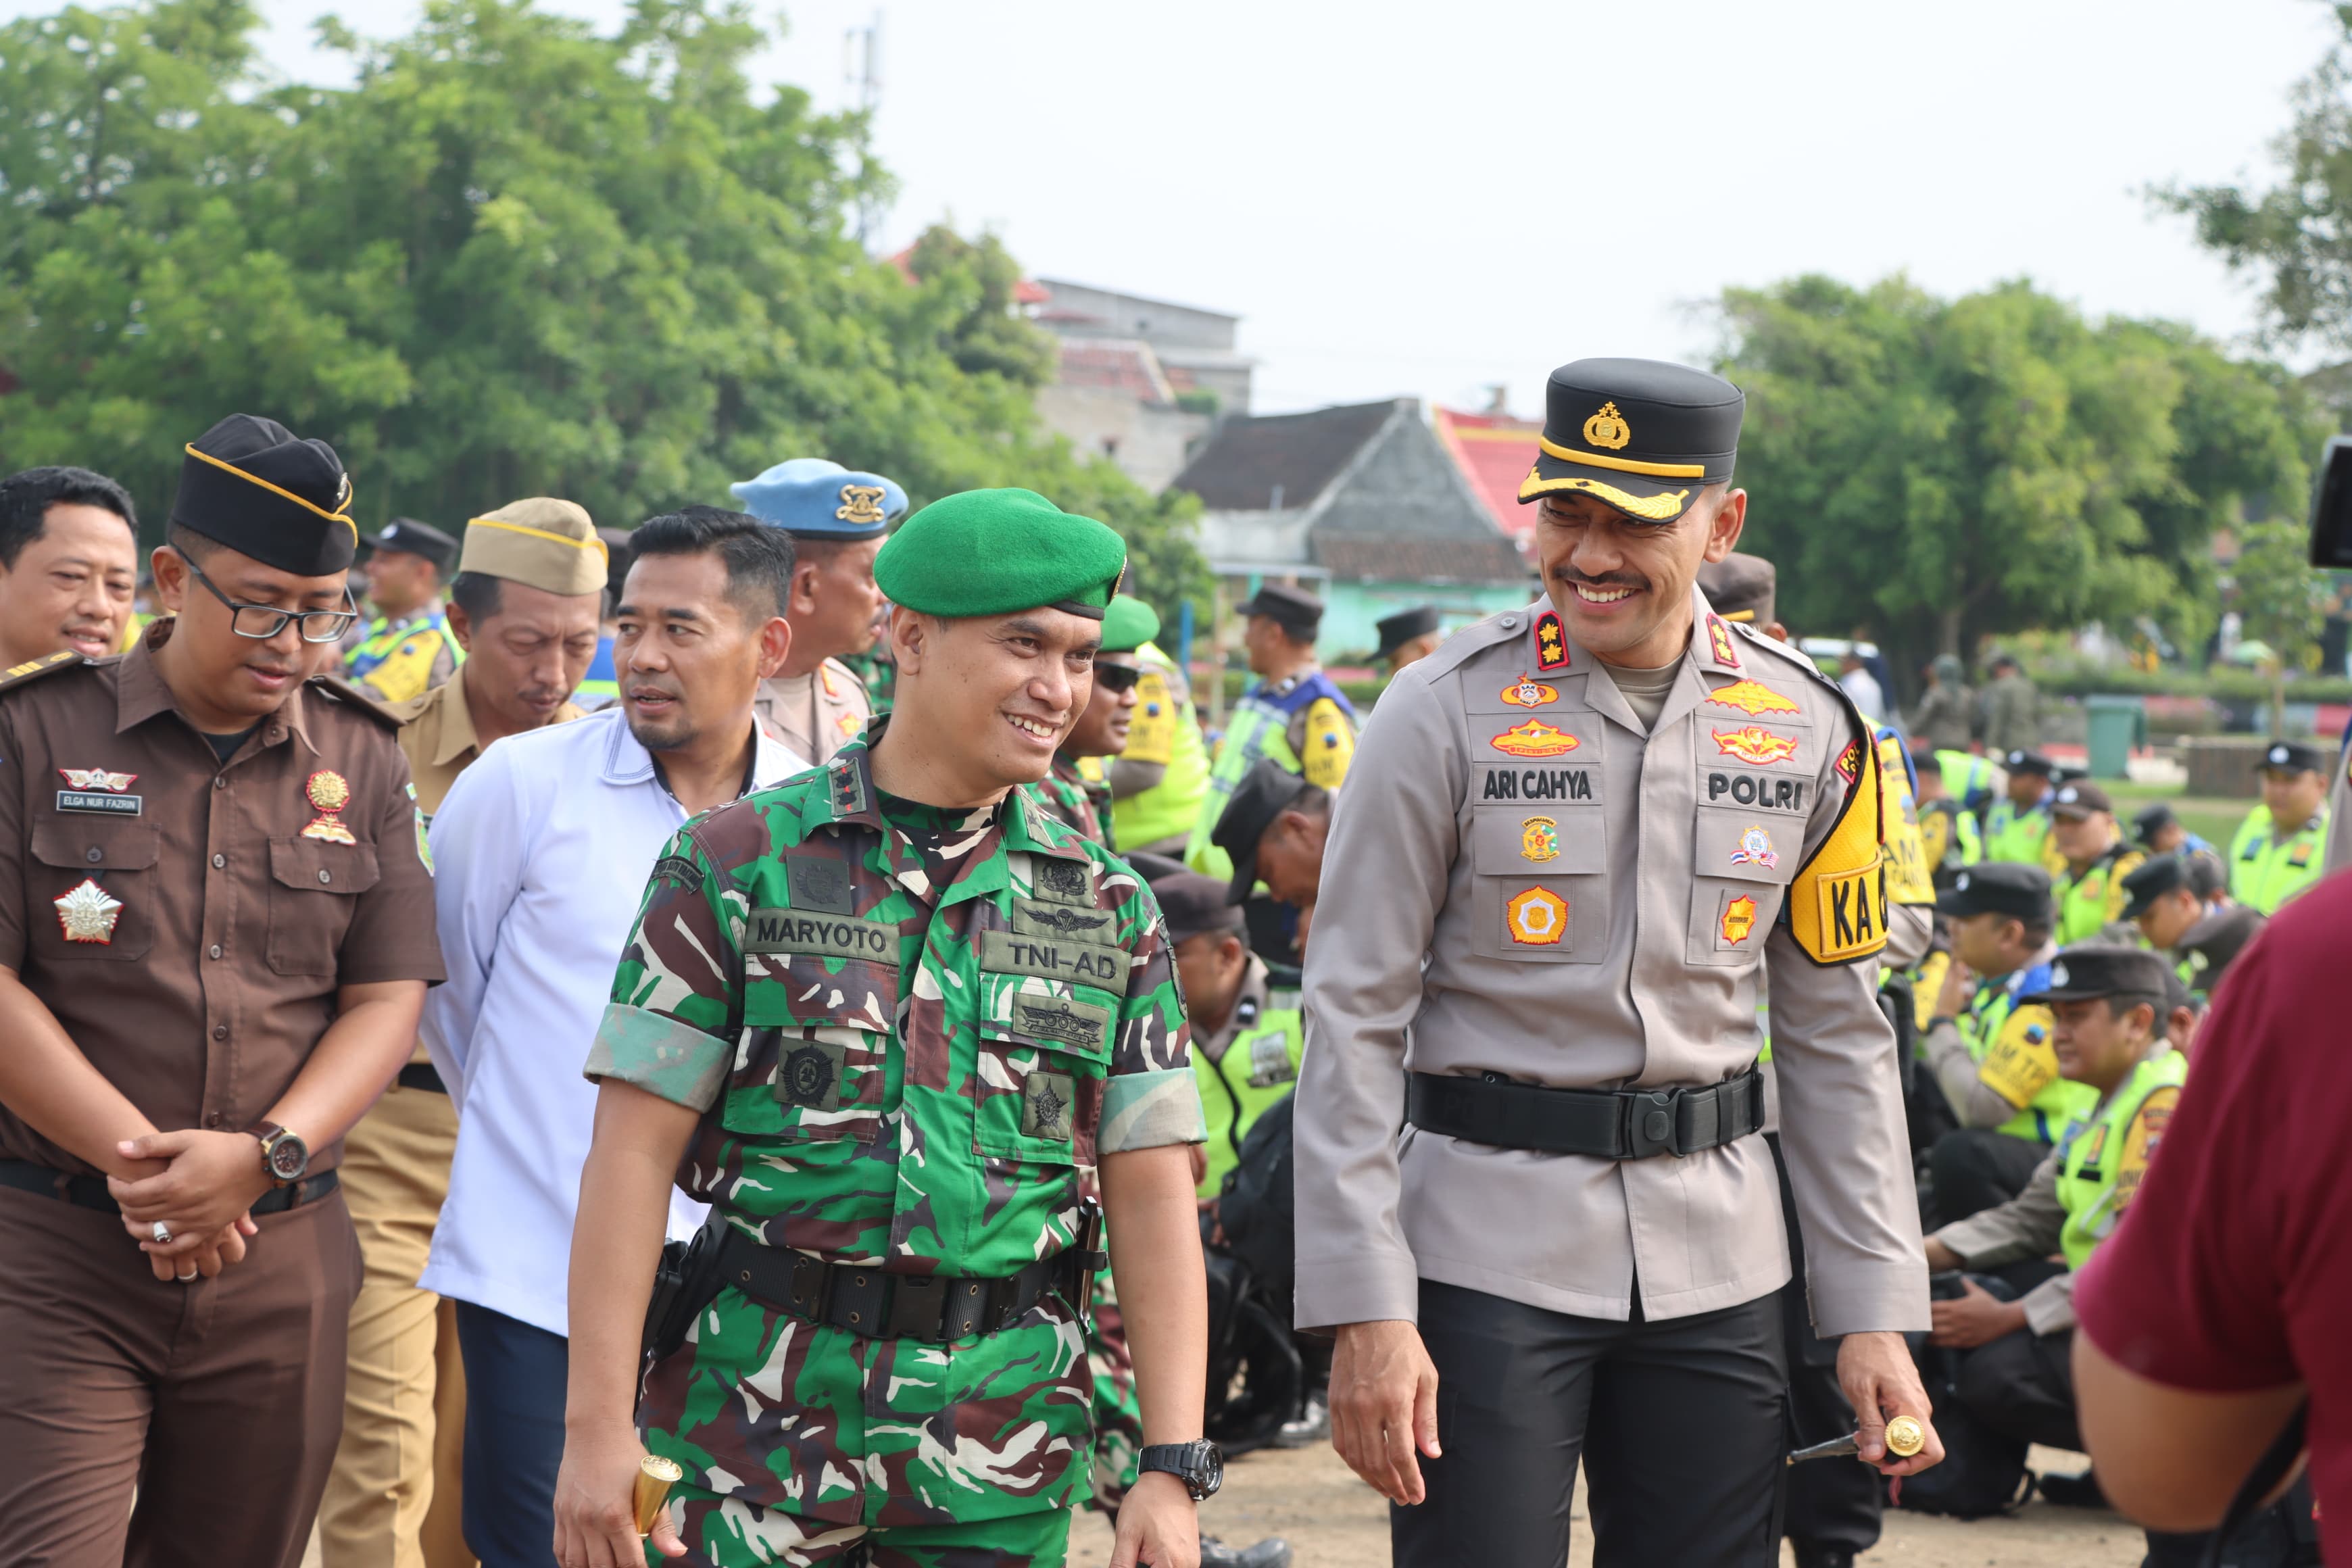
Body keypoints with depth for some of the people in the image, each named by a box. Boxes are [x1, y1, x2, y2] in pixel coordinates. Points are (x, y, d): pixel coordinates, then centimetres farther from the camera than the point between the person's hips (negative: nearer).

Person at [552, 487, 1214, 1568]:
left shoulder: (1108, 908, 8)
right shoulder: (739, 863, 0)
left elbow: (1152, 1196, 5)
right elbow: (634, 1153, -3)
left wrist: (1173, 1467, -2)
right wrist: (597, 1425, -9)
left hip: (1000, 1452, 2)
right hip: (757, 1426, -2)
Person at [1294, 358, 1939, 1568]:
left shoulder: (1805, 729, 5)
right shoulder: (1448, 714, -5)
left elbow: (1837, 1034, 10)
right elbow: (1353, 1021, -6)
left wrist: (1874, 1308, 5)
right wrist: (1364, 1308, -12)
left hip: (1717, 1267, 3)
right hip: (1488, 1247, -3)